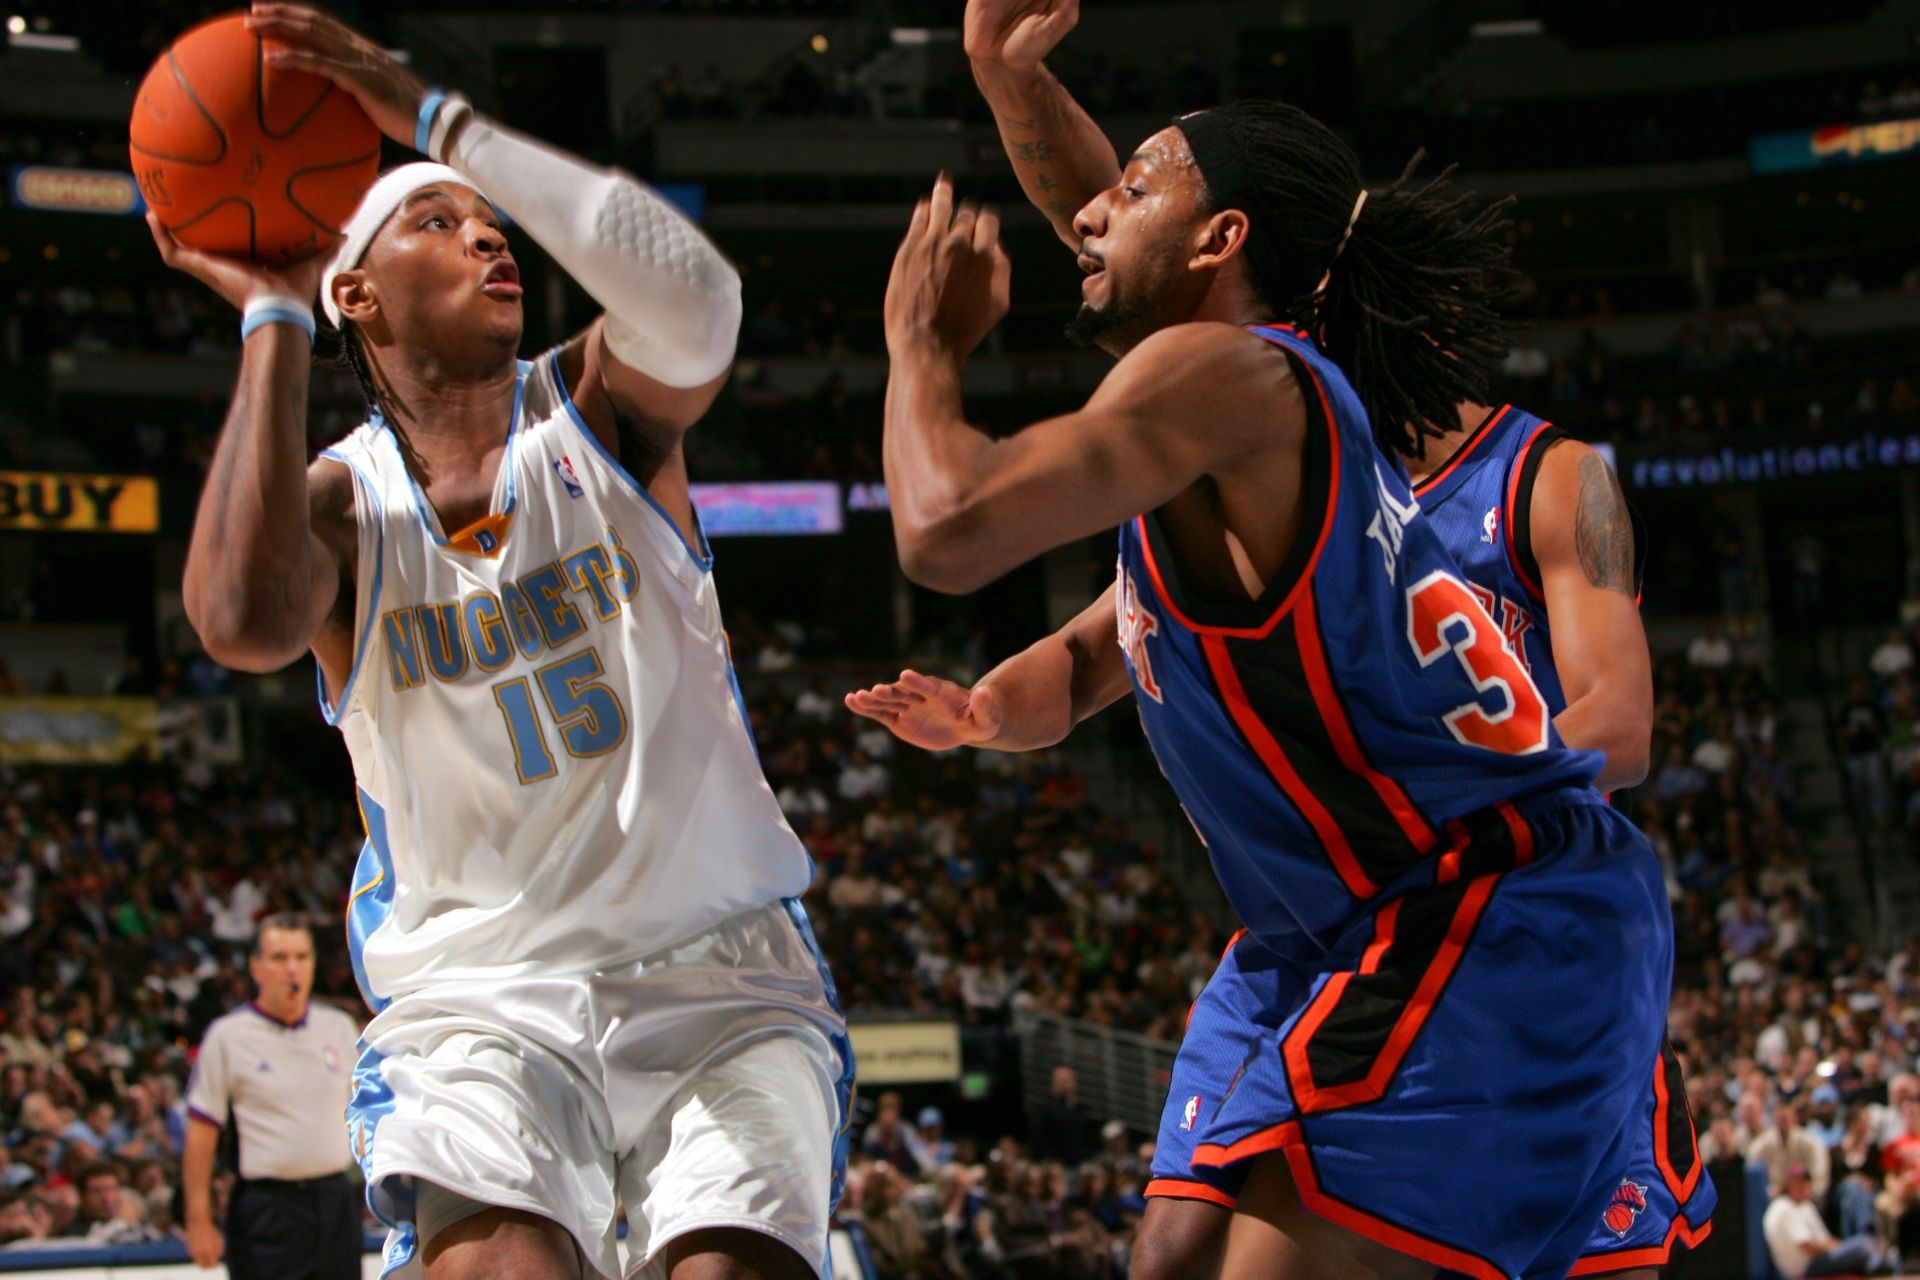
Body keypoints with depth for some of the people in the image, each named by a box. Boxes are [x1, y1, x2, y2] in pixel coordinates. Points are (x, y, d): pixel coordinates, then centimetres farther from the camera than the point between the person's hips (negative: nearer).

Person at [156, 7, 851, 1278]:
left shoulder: (601, 408, 3)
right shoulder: (339, 501, 2)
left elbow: (695, 296, -23)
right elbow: (244, 624, -24)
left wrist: (435, 115, -22)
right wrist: (271, 320, -14)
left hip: (718, 978, 1)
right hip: (476, 998, -1)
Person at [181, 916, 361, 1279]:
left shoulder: (340, 1028, 10)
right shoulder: (228, 1036, -3)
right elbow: (201, 1133, -4)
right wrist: (198, 1220, -8)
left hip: (336, 1204, 4)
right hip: (267, 1211, -4)